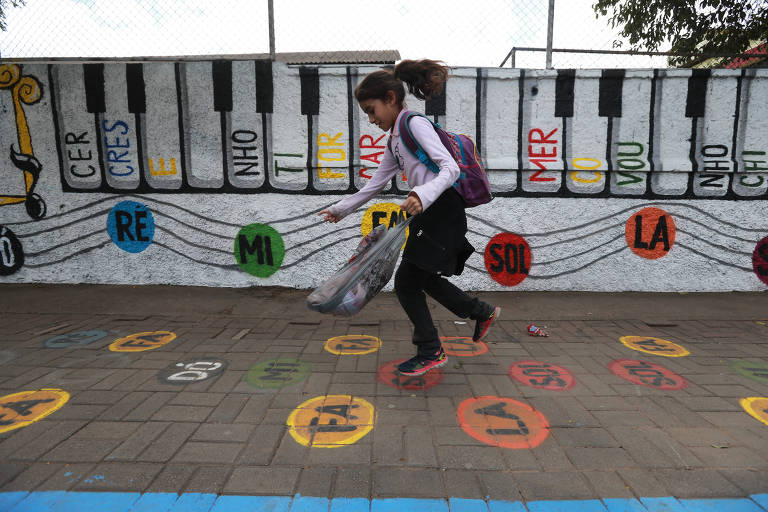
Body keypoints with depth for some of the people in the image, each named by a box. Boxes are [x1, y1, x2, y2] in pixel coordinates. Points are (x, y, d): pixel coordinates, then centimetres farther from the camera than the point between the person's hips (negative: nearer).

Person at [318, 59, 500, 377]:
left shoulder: (415, 124, -10)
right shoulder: (395, 139, 17)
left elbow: (451, 168, -20)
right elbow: (375, 184, 22)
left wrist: (424, 195, -38)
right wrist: (341, 209, 23)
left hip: (442, 210, -9)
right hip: (429, 213, 9)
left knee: (406, 284, -2)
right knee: (425, 279, 18)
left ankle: (430, 352, 13)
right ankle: (482, 312, 34)